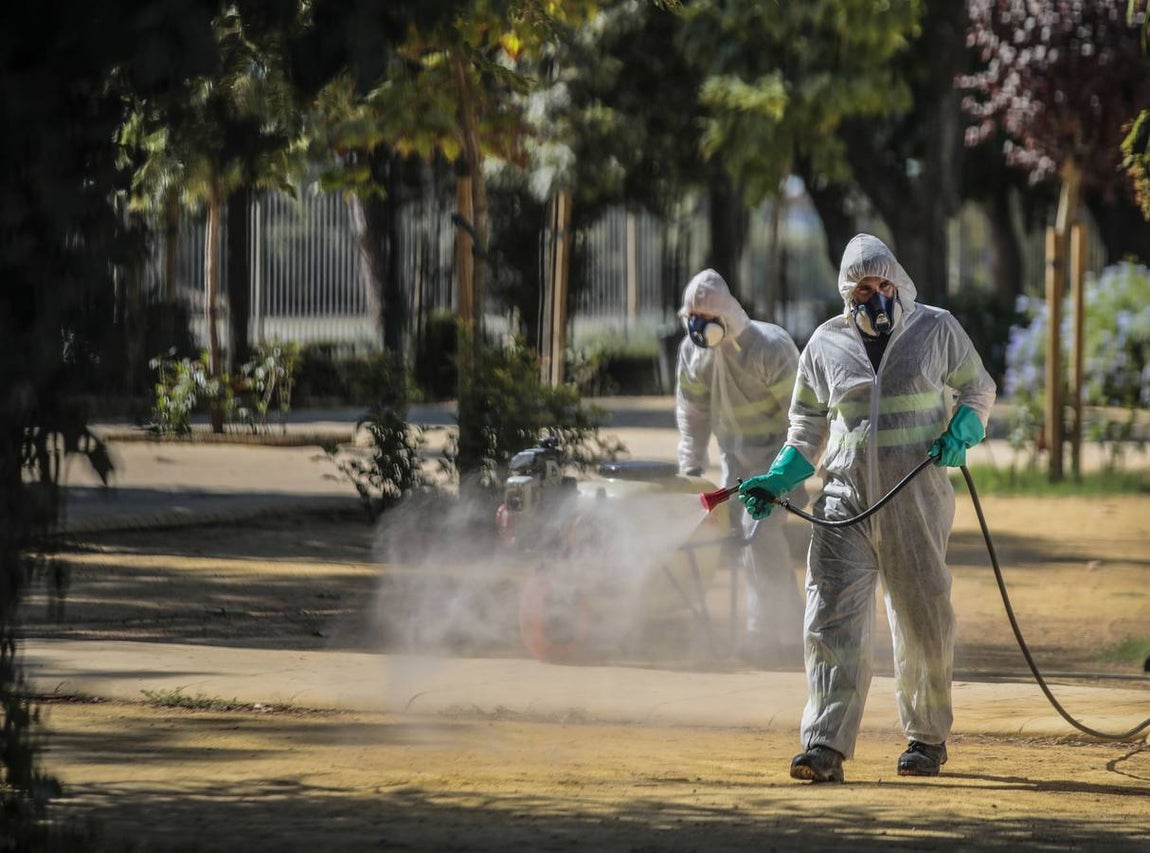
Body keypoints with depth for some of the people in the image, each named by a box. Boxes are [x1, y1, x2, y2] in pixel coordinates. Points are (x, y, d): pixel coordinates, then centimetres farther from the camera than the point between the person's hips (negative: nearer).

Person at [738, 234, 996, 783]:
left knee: (923, 622, 7)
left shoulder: (937, 330, 3)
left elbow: (977, 391, 14)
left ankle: (927, 737, 25)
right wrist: (777, 481, 4)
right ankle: (826, 747, -16)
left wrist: (960, 434, -6)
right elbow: (808, 428, 17)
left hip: (917, 500, -1)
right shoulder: (826, 345, 8)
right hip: (845, 500, 1)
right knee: (833, 619, -11)